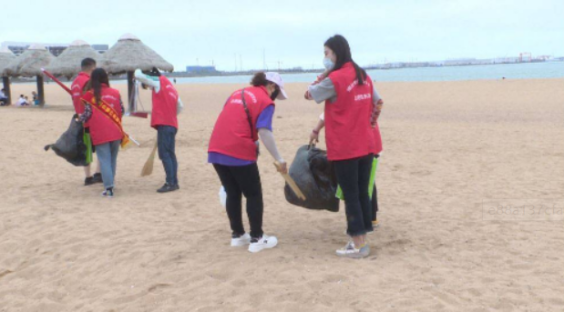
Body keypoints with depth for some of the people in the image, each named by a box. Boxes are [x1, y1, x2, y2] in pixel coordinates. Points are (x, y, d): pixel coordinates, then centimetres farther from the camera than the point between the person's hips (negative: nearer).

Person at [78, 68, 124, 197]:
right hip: (115, 132, 3)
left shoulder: (90, 95, -5)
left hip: (99, 133, -3)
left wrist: (80, 118, 17)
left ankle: (109, 187, -8)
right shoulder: (115, 93, 3)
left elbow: (87, 114, -4)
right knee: (113, 159, 15)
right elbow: (121, 110, 5)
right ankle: (110, 183, 22)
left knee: (104, 160, -1)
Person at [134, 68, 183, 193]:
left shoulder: (158, 82, -1)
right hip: (172, 124, 9)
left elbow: (138, 76, -7)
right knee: (170, 153, 11)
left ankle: (171, 182, -14)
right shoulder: (170, 86, 21)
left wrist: (138, 70, 14)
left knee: (164, 153, -10)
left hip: (164, 124, -9)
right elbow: (180, 106, 20)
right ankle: (174, 182, 13)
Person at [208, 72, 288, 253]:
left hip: (216, 150, 7)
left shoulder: (238, 93, 21)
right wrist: (279, 160, -10)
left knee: (232, 193, 18)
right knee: (254, 195, 7)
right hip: (239, 152, -7)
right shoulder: (265, 101, -1)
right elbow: (264, 132, -13)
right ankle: (257, 239, 9)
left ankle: (237, 235, 25)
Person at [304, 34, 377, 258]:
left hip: (345, 148, -7)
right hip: (365, 145, 7)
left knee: (350, 195, -1)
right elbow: (375, 105, 19)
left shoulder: (335, 79, -13)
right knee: (362, 192, 11)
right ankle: (361, 239, 18)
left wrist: (323, 76, 8)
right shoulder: (364, 77, 10)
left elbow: (310, 94, -1)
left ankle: (358, 245, 2)